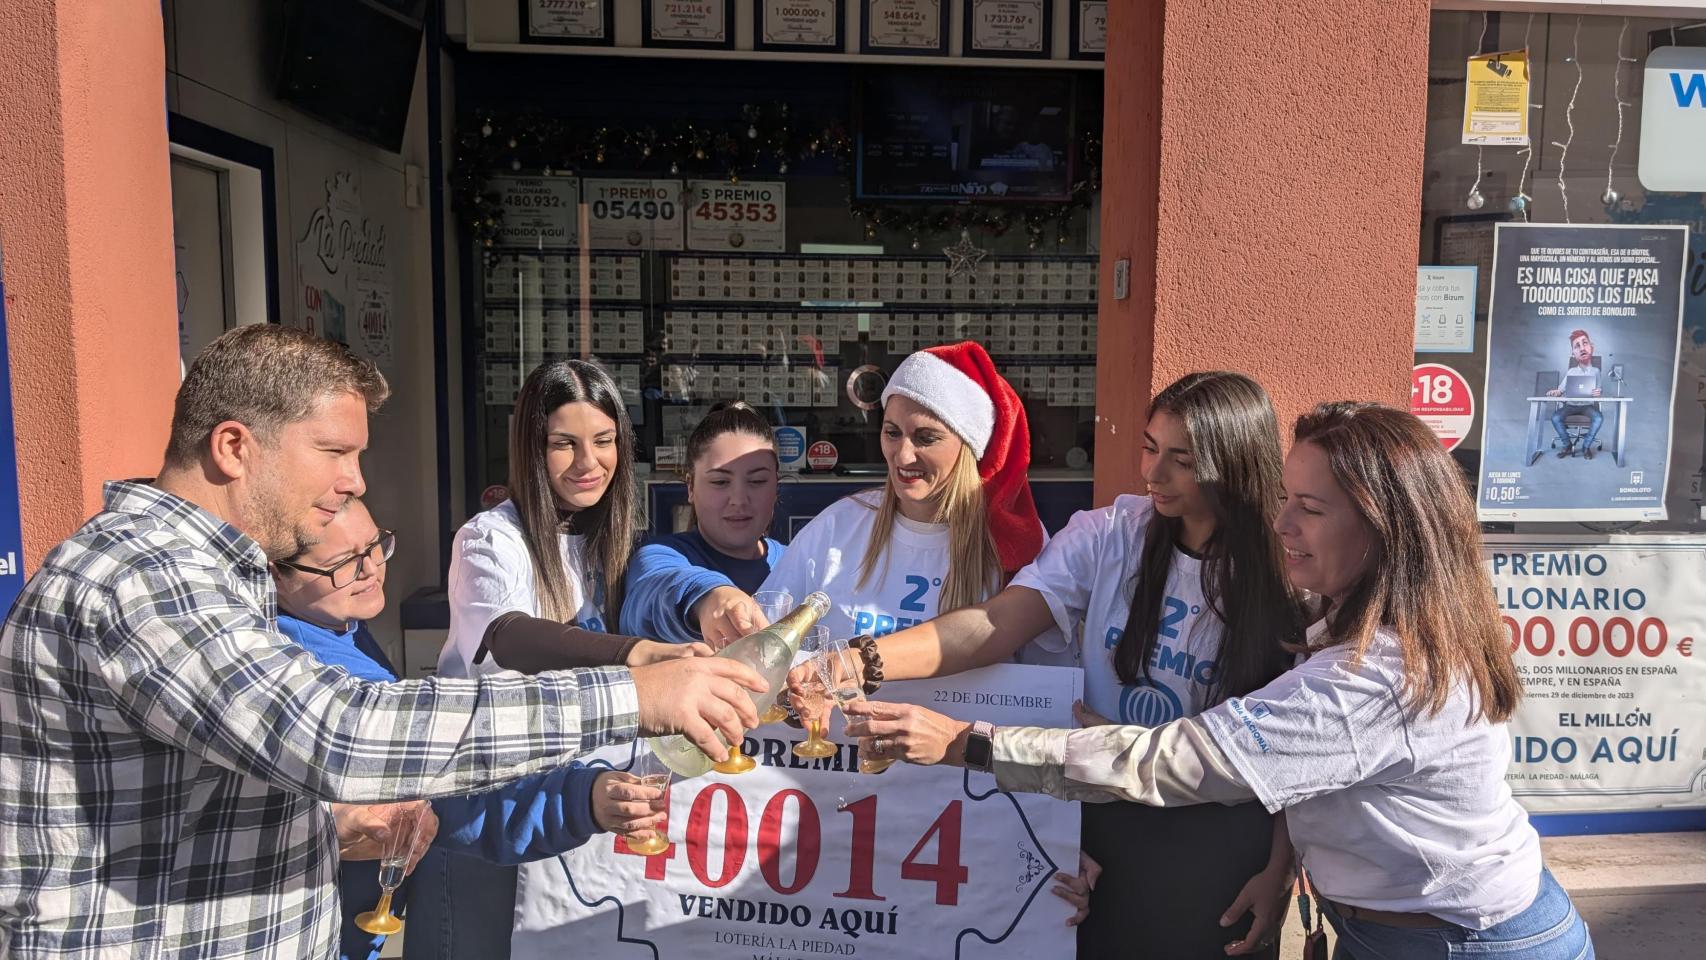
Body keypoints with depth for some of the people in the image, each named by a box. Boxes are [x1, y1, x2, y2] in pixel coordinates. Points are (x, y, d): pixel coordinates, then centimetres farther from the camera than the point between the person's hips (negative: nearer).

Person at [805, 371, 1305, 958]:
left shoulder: (1282, 576, -11)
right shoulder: (1108, 536, -9)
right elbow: (992, 628, -20)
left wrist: (1279, 870, -9)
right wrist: (862, 661, -34)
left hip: (1221, 843, -1)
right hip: (1104, 818, 1)